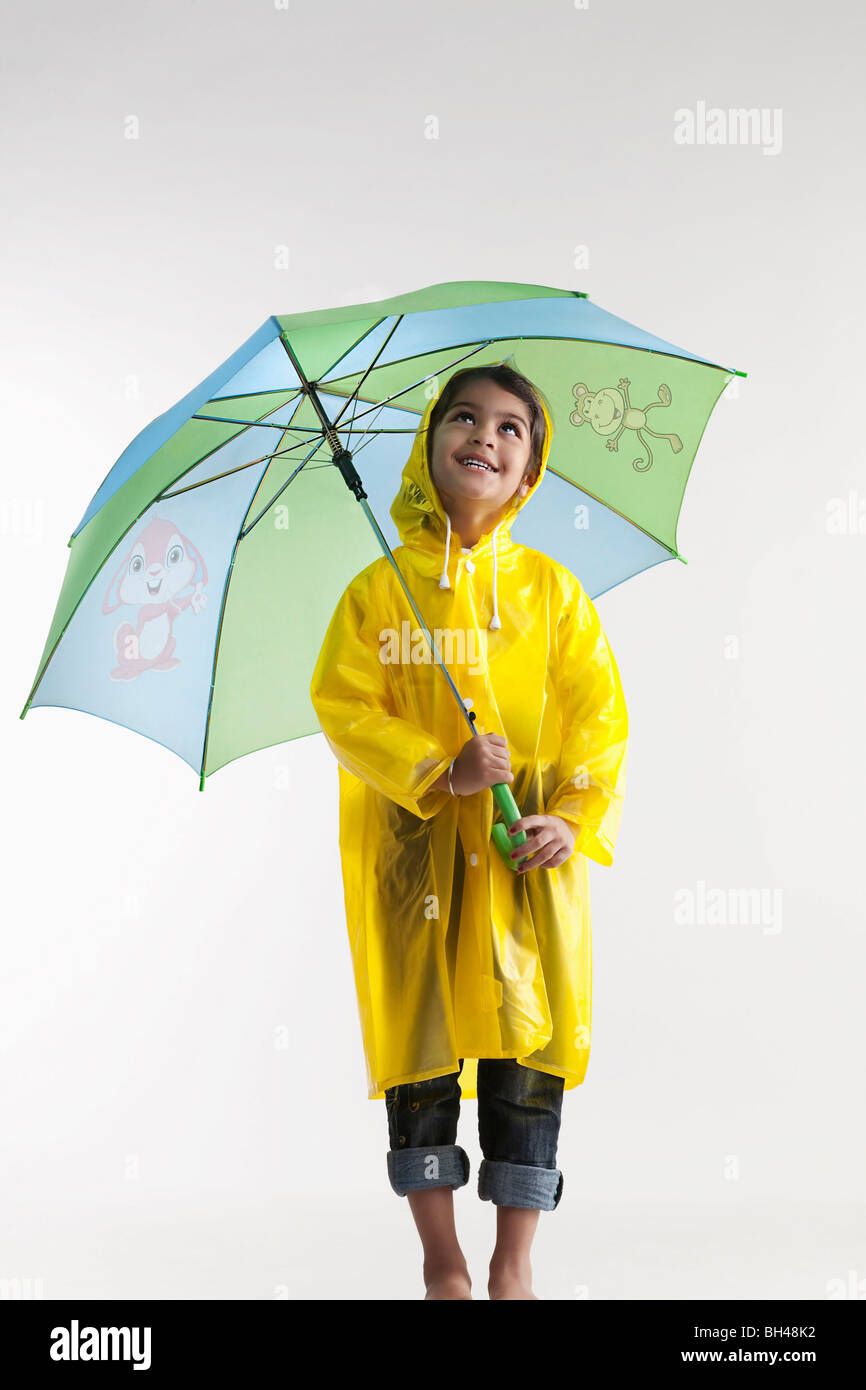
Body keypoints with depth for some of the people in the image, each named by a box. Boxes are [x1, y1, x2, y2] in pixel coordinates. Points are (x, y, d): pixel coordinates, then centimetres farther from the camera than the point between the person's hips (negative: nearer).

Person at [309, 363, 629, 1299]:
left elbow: (599, 712, 4)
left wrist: (578, 818, -10)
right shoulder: (379, 590, 2)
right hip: (412, 851, -1)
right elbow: (343, 706, -3)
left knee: (527, 1046, 3)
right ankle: (442, 1262, 21)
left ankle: (513, 1264, 19)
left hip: (530, 856, 1)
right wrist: (438, 773, -16)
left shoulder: (552, 589, 6)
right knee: (420, 1045, 5)